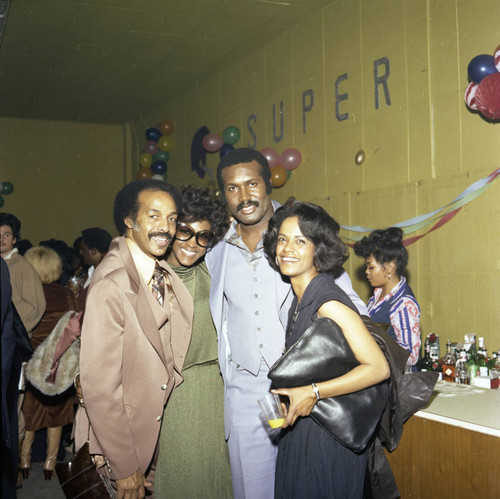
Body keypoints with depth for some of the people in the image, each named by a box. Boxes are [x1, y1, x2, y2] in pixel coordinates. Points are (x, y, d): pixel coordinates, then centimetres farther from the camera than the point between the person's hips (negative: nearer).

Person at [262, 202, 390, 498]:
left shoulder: (328, 303, -22)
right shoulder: (300, 299, 6)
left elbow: (378, 368, -26)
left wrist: (314, 393, -25)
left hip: (329, 438, -8)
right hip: (300, 431, 8)